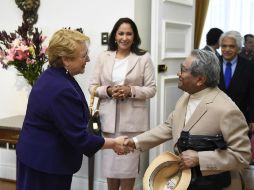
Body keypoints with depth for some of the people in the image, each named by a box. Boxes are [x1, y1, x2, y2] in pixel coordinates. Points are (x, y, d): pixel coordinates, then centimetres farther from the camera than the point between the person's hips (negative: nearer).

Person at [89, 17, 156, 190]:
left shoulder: (144, 58, -1)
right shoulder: (103, 57, 6)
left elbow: (151, 89, -1)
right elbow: (93, 87, 7)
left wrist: (131, 90, -17)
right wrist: (108, 90, -13)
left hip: (132, 119, -2)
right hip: (109, 118, 2)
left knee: (129, 163, 3)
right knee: (109, 161, 10)